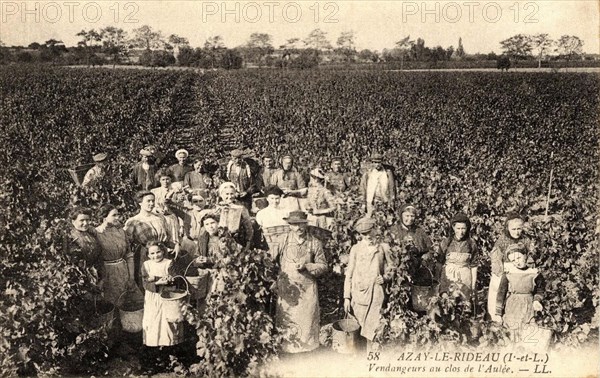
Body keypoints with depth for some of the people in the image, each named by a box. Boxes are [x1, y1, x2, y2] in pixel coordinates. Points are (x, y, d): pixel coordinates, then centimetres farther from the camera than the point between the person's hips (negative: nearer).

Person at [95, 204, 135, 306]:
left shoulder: (120, 231, 4)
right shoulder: (96, 234, -10)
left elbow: (129, 255, 7)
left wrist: (131, 277, 4)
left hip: (123, 272, 4)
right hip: (106, 273, -4)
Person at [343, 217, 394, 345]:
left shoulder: (383, 248, 7)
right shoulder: (356, 249, 6)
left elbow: (390, 269, 17)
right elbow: (349, 274, 6)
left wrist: (385, 278, -5)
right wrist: (347, 297, 1)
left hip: (376, 295, 0)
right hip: (359, 294, 0)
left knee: (372, 331, -5)